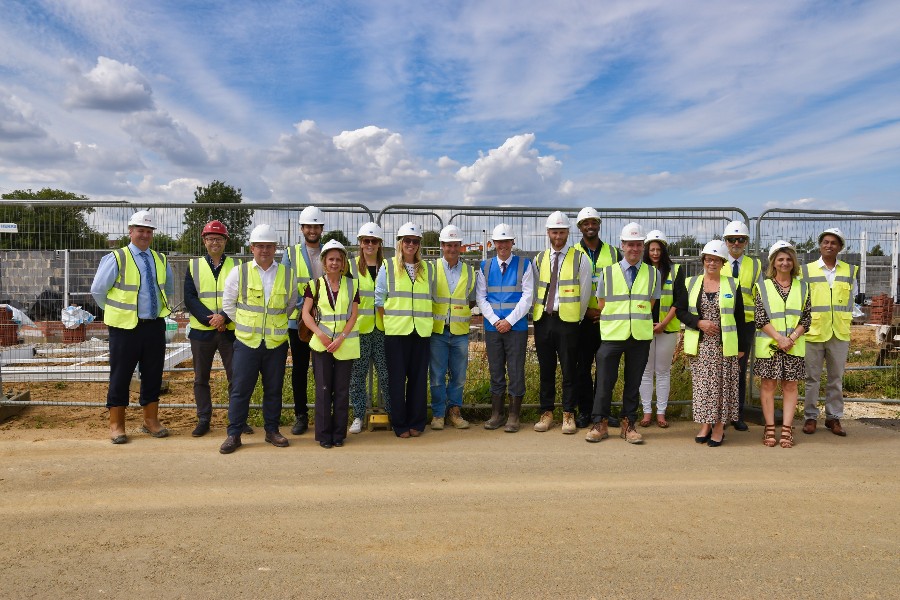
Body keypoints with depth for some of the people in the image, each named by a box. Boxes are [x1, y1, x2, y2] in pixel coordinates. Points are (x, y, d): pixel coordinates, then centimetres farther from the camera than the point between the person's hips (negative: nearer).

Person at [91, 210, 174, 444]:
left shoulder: (161, 260, 9)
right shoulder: (116, 258, -6)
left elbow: (169, 289, 24)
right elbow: (97, 290, -2)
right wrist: (117, 311, 4)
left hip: (155, 326, 4)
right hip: (125, 327, -4)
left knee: (153, 375, 10)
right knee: (120, 376, 3)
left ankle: (151, 420, 22)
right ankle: (116, 425, 14)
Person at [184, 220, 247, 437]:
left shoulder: (237, 265, 5)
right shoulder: (194, 266, 7)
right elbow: (189, 298, -1)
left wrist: (224, 317, -15)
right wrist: (209, 319, -12)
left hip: (230, 330, -1)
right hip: (201, 331, 1)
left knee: (235, 377, 3)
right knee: (201, 378, 8)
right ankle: (203, 420, 19)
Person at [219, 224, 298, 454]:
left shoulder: (287, 275, 5)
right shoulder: (239, 273, 0)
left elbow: (291, 305, 16)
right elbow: (228, 304, 8)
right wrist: (245, 324, 7)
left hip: (277, 342, 2)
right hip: (246, 341, -1)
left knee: (274, 389, 9)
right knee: (240, 390, 2)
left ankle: (272, 431, 22)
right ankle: (234, 434, 12)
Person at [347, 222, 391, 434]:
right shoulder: (351, 266, 5)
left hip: (382, 328, 1)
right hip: (358, 328, -1)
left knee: (386, 373, 1)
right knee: (357, 374, 3)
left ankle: (392, 413, 15)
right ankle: (358, 416, 14)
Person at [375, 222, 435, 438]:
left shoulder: (428, 268, 11)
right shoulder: (388, 267, 4)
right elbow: (378, 298, 5)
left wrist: (426, 318, 8)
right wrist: (390, 319, 1)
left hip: (421, 331, 2)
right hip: (396, 331, -2)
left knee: (418, 378, 5)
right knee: (397, 378, 2)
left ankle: (416, 423, 17)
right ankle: (399, 424, 13)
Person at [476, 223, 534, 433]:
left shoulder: (524, 265, 2)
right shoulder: (485, 267, 8)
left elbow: (527, 297, -4)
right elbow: (480, 298, 5)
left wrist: (509, 321, -11)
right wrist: (495, 321, -7)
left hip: (516, 327, -2)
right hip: (492, 327, 2)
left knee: (516, 372, 1)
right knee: (496, 371, 9)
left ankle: (513, 417, 10)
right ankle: (496, 414, 17)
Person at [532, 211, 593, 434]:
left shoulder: (580, 258, 0)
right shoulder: (539, 259, 10)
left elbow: (585, 293, 2)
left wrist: (577, 319, 3)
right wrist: (537, 313, 8)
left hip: (567, 320, -3)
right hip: (542, 320, 3)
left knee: (568, 369, 2)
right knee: (546, 369, 9)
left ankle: (568, 415, 12)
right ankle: (546, 413, 19)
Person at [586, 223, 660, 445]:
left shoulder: (653, 274, 6)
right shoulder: (607, 273, 3)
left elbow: (650, 304, 10)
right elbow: (601, 304, 8)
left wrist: (637, 319, 4)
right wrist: (616, 320, 5)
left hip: (640, 336, 1)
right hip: (612, 335, -1)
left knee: (633, 382, 9)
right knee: (605, 381, 0)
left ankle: (628, 425, 19)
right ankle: (599, 424, 12)